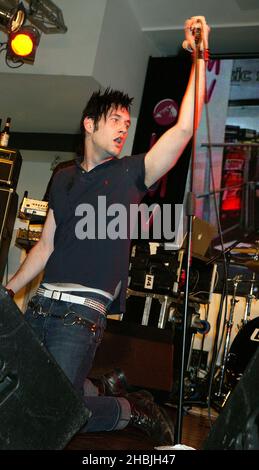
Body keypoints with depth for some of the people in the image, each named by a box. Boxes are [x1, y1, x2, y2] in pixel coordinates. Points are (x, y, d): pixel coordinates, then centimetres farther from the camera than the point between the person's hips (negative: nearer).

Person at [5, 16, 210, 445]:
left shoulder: (131, 173, 4)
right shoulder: (64, 179, 14)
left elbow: (184, 128, -6)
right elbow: (46, 245, 17)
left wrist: (199, 59, -7)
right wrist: (9, 290, 15)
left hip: (82, 314, -5)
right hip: (41, 305, 5)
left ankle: (130, 410, 13)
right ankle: (88, 388, 26)